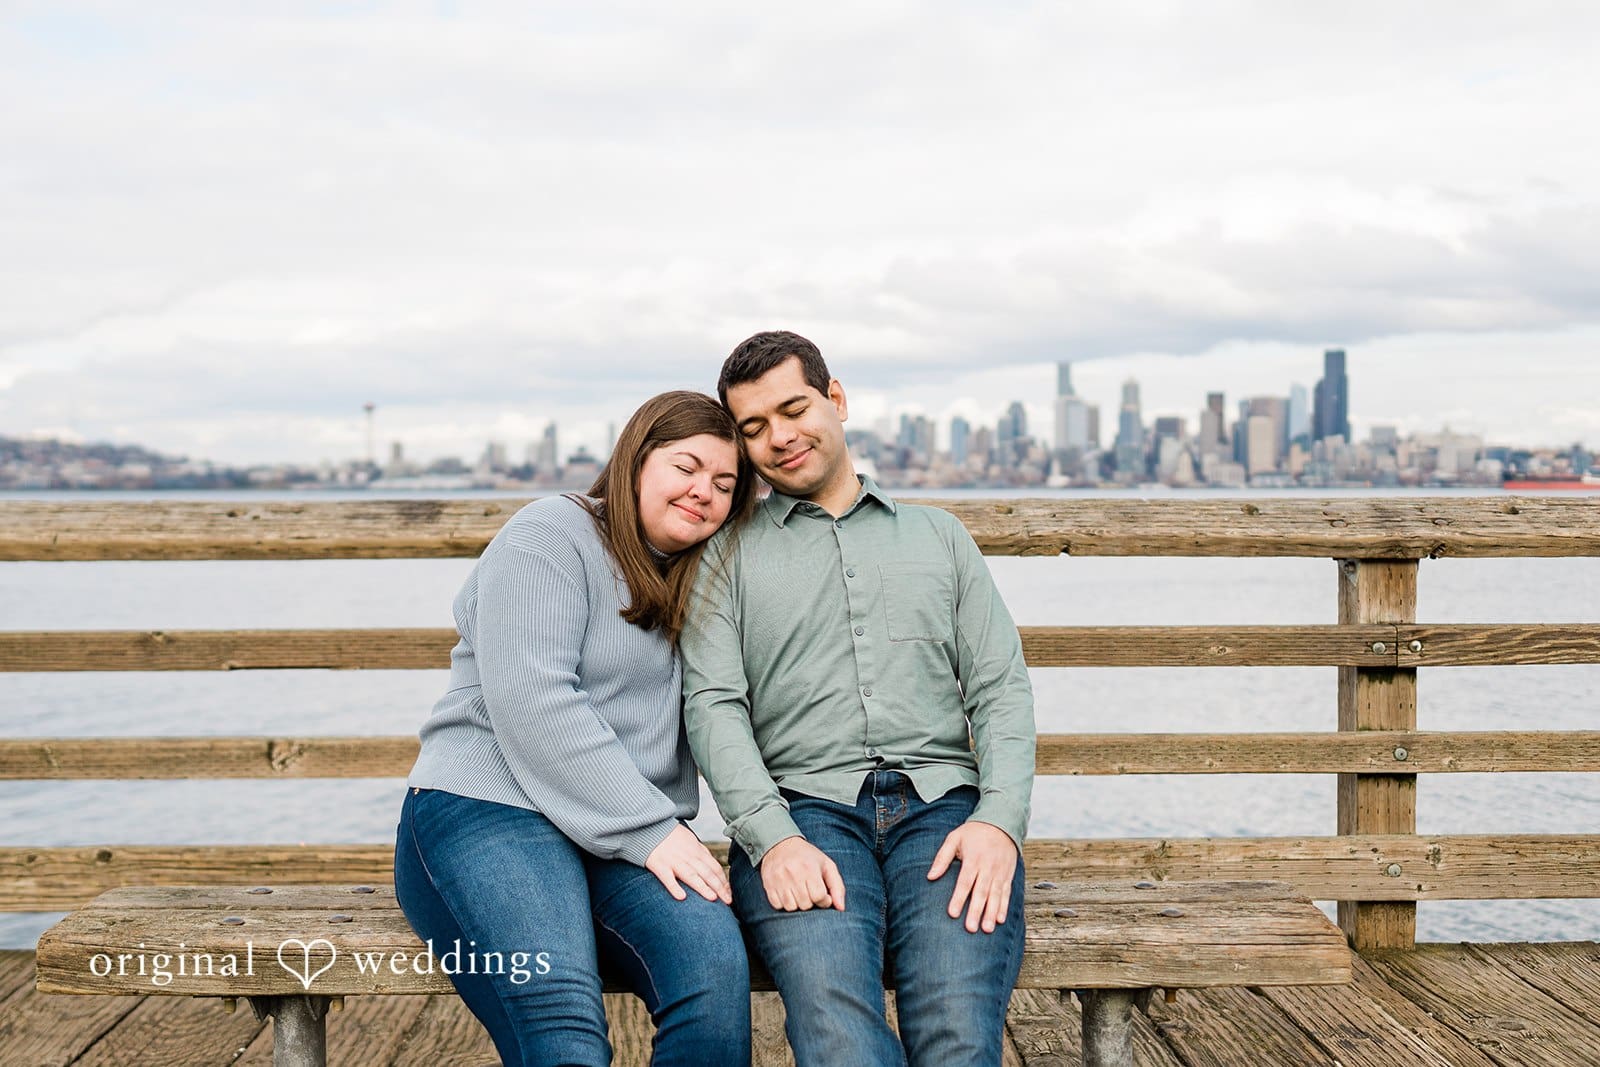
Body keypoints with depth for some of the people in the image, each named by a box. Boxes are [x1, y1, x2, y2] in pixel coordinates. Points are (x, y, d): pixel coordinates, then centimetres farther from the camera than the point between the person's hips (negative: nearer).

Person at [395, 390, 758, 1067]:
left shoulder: (693, 584, 22)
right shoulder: (551, 535, 0)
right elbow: (529, 700, -13)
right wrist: (650, 831, -15)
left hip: (638, 835, 6)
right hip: (488, 807, -5)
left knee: (715, 965, -28)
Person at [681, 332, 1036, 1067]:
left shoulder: (938, 535, 24)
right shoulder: (730, 554, 19)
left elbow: (1001, 689, 15)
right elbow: (713, 707, 5)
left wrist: (1000, 819, -5)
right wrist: (772, 838, -13)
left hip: (943, 805, 1)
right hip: (803, 808, -1)